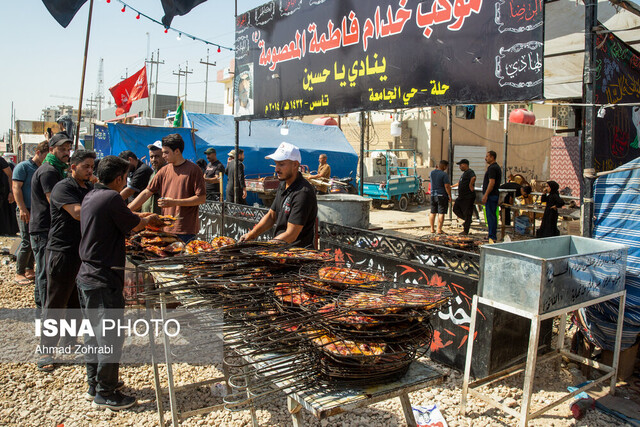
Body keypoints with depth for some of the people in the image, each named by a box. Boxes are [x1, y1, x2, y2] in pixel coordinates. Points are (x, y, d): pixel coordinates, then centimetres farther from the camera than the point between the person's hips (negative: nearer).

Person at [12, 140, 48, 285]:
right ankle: (19, 273, 5)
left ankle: (29, 270, 21)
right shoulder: (23, 167, -5)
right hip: (26, 211, -6)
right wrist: (22, 209, -18)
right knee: (27, 242, -6)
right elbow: (16, 188, -11)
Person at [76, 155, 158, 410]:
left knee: (94, 333, 19)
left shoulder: (90, 197, 10)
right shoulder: (111, 198, -17)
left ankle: (94, 384, 32)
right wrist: (149, 220, 11)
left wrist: (140, 218, 20)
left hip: (86, 276, 10)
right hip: (104, 281, -10)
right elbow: (133, 226, -8)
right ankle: (105, 394, 11)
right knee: (111, 337, 1)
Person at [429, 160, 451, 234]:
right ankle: (439, 230, -3)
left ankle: (432, 229, 17)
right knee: (441, 213, -2)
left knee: (433, 213, 13)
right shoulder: (444, 174, -14)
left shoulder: (432, 172, 5)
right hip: (442, 195, -6)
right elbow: (447, 186, -18)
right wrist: (450, 196, -9)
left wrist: (436, 169, 26)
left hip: (433, 195, 6)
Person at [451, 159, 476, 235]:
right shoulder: (464, 173, 18)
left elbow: (473, 178, -37)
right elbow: (459, 182, 34)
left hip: (468, 197, -10)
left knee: (467, 214, -3)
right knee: (455, 209, 11)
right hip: (461, 197, 10)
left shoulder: (470, 172, -14)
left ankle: (466, 231, 3)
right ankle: (467, 220, 26)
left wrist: (470, 185, -26)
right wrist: (452, 186, 41)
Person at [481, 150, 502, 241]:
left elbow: (491, 182, -22)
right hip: (495, 194, 10)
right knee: (493, 215, 13)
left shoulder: (492, 168, -15)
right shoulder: (497, 167, 18)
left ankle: (492, 237, -6)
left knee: (490, 216, -8)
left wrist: (485, 195, -23)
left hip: (490, 195, -10)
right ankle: (493, 236, 18)